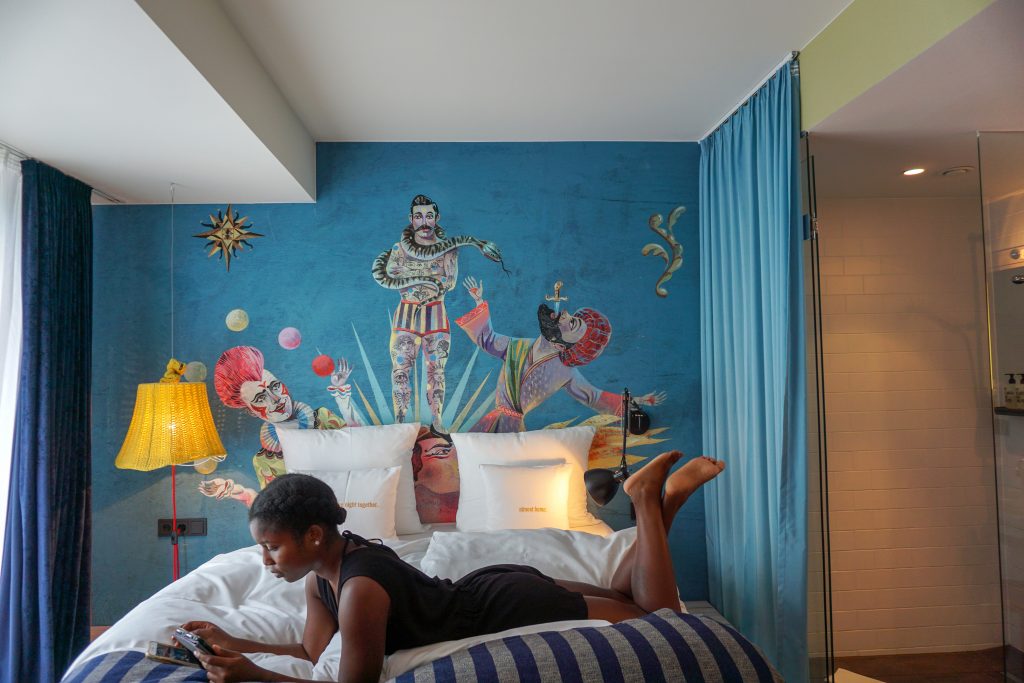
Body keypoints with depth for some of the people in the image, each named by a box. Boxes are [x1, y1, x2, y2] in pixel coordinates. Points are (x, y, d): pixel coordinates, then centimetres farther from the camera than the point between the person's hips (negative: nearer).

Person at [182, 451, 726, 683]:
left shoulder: (360, 588, -33)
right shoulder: (322, 570, -7)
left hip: (513, 605, -7)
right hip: (490, 588, 8)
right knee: (621, 596, 27)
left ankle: (651, 497, 10)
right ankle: (660, 500, 23)